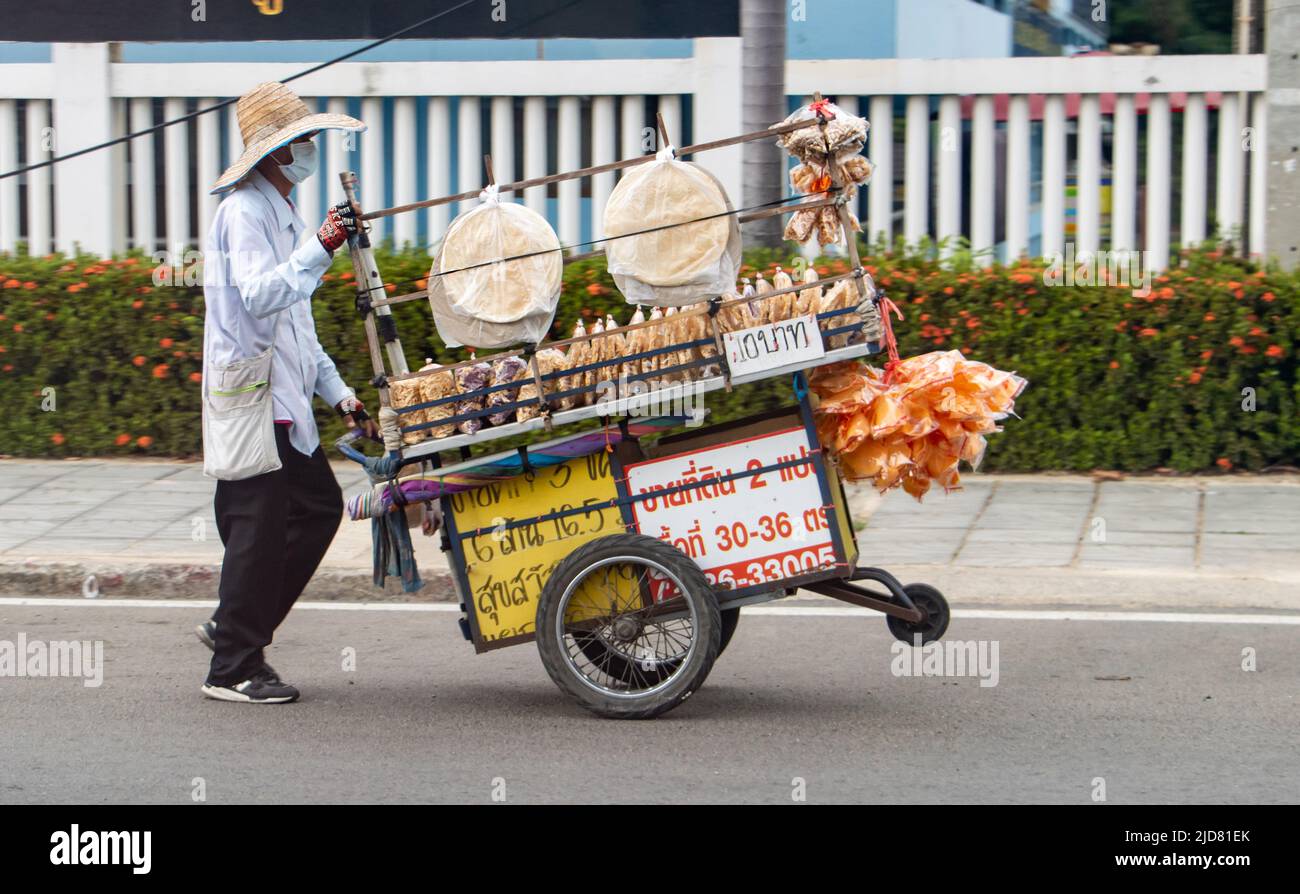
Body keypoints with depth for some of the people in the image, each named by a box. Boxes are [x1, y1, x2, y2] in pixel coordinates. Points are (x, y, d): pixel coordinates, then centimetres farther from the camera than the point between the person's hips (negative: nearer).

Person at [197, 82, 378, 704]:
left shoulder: (283, 214, 21)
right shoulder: (243, 212, -11)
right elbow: (260, 295, -28)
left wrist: (337, 394, 20)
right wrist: (320, 249, -36)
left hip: (284, 397, 10)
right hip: (250, 400, -10)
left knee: (318, 507, 13)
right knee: (259, 529, -7)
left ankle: (235, 626, 21)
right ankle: (233, 670, 1)